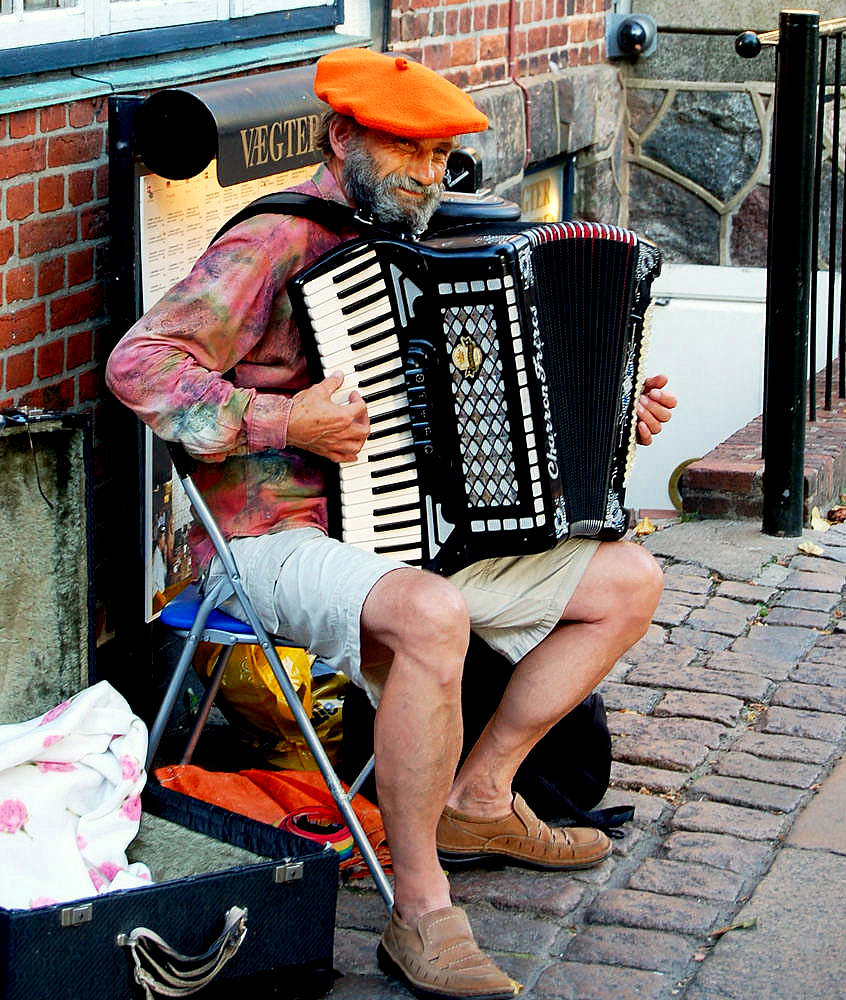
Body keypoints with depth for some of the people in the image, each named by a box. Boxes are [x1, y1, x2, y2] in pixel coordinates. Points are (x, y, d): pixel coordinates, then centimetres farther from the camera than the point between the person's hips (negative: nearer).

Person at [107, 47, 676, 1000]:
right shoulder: (277, 246, -12)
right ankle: (420, 911, -27)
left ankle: (478, 796, 10)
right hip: (280, 539, -9)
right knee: (433, 618, -39)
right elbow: (139, 362, -21)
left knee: (629, 580, 3)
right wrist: (281, 422, -27)